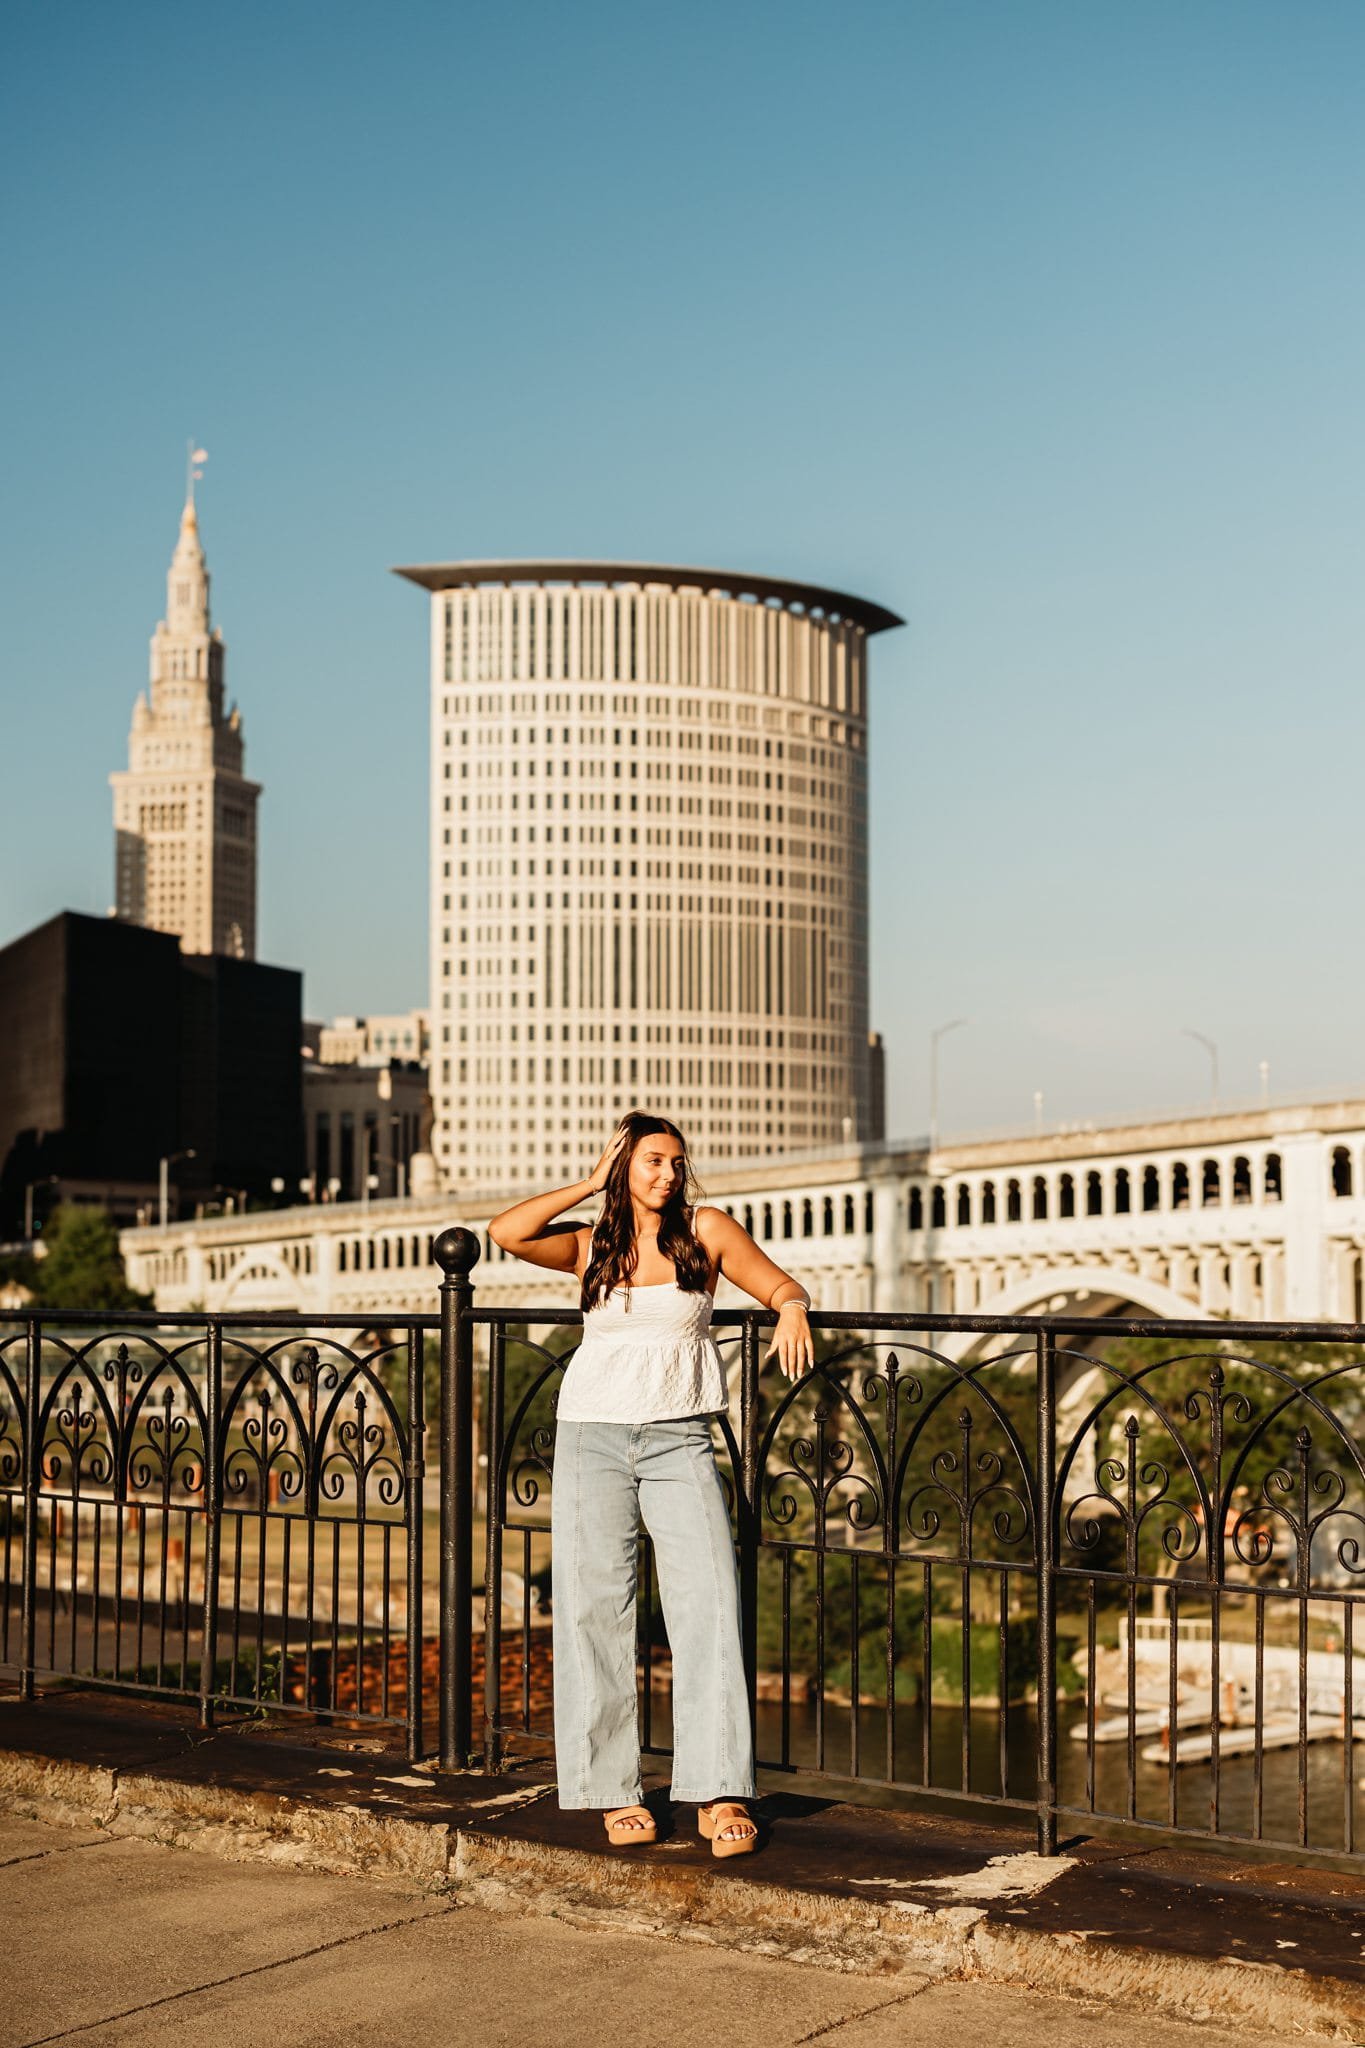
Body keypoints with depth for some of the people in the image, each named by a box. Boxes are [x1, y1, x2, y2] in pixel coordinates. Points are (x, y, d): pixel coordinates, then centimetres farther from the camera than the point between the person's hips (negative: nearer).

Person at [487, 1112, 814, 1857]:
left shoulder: (707, 1231, 5)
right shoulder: (590, 1247, 6)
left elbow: (782, 1287, 8)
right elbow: (507, 1232, -9)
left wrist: (792, 1313, -16)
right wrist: (591, 1185, -2)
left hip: (678, 1441, -1)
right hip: (593, 1438, 1)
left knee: (707, 1601, -12)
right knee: (595, 1606, -1)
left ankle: (719, 1796, -10)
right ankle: (615, 1793, 8)